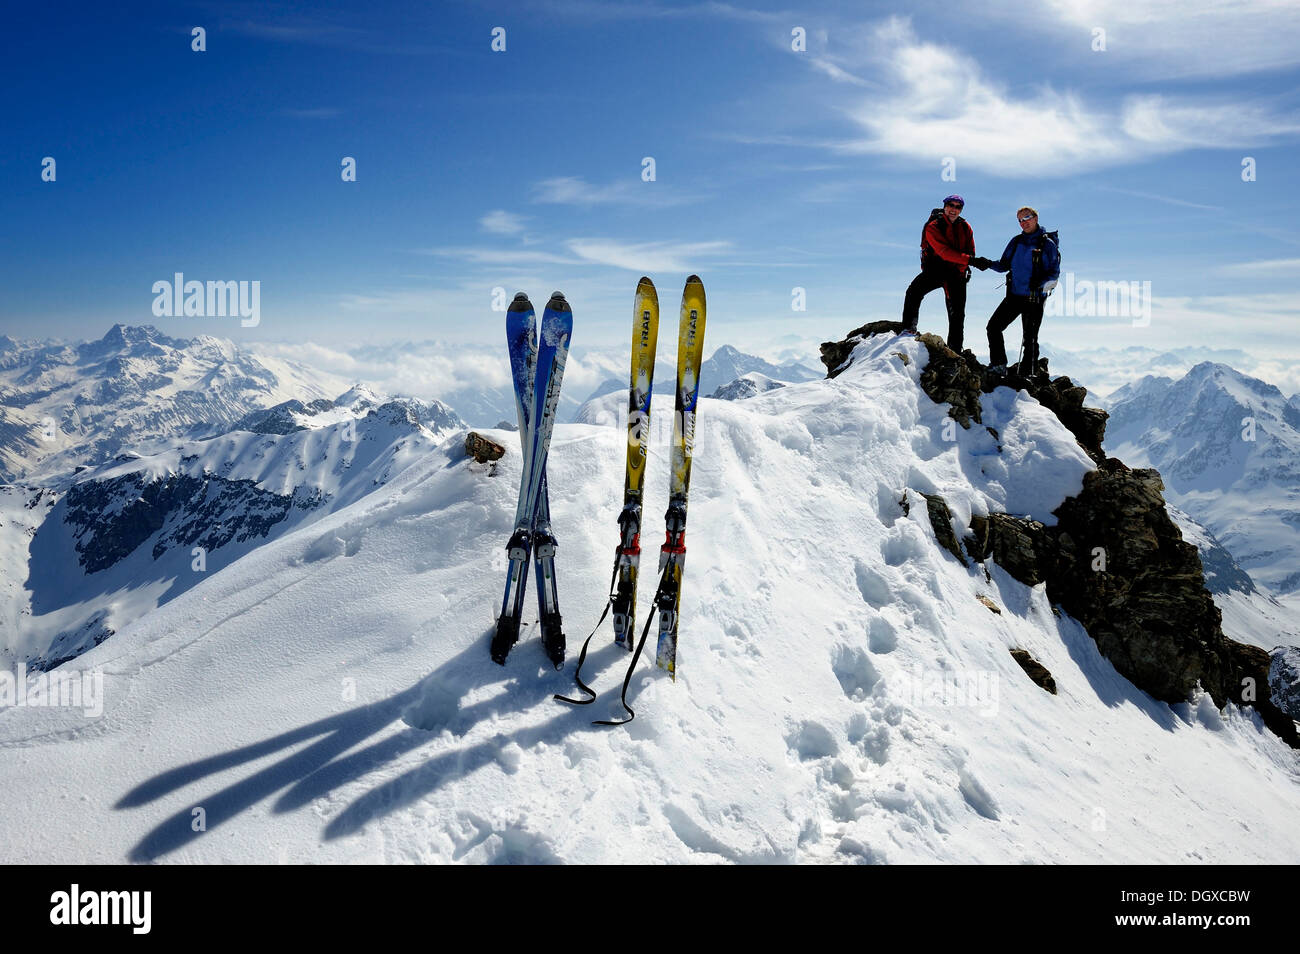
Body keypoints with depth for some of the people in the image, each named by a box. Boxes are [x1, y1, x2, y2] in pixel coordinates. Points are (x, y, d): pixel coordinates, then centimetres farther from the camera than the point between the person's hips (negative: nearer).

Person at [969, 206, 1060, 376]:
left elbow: (1055, 272, -6)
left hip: (1034, 299, -5)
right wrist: (988, 264, -5)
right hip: (1014, 295, 5)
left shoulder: (1047, 244, -4)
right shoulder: (1016, 242, 10)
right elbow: (1004, 265, 14)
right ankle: (998, 365, 9)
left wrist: (1042, 284, -25)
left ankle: (1027, 374, 6)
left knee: (1030, 338, -2)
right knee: (994, 326, -1)